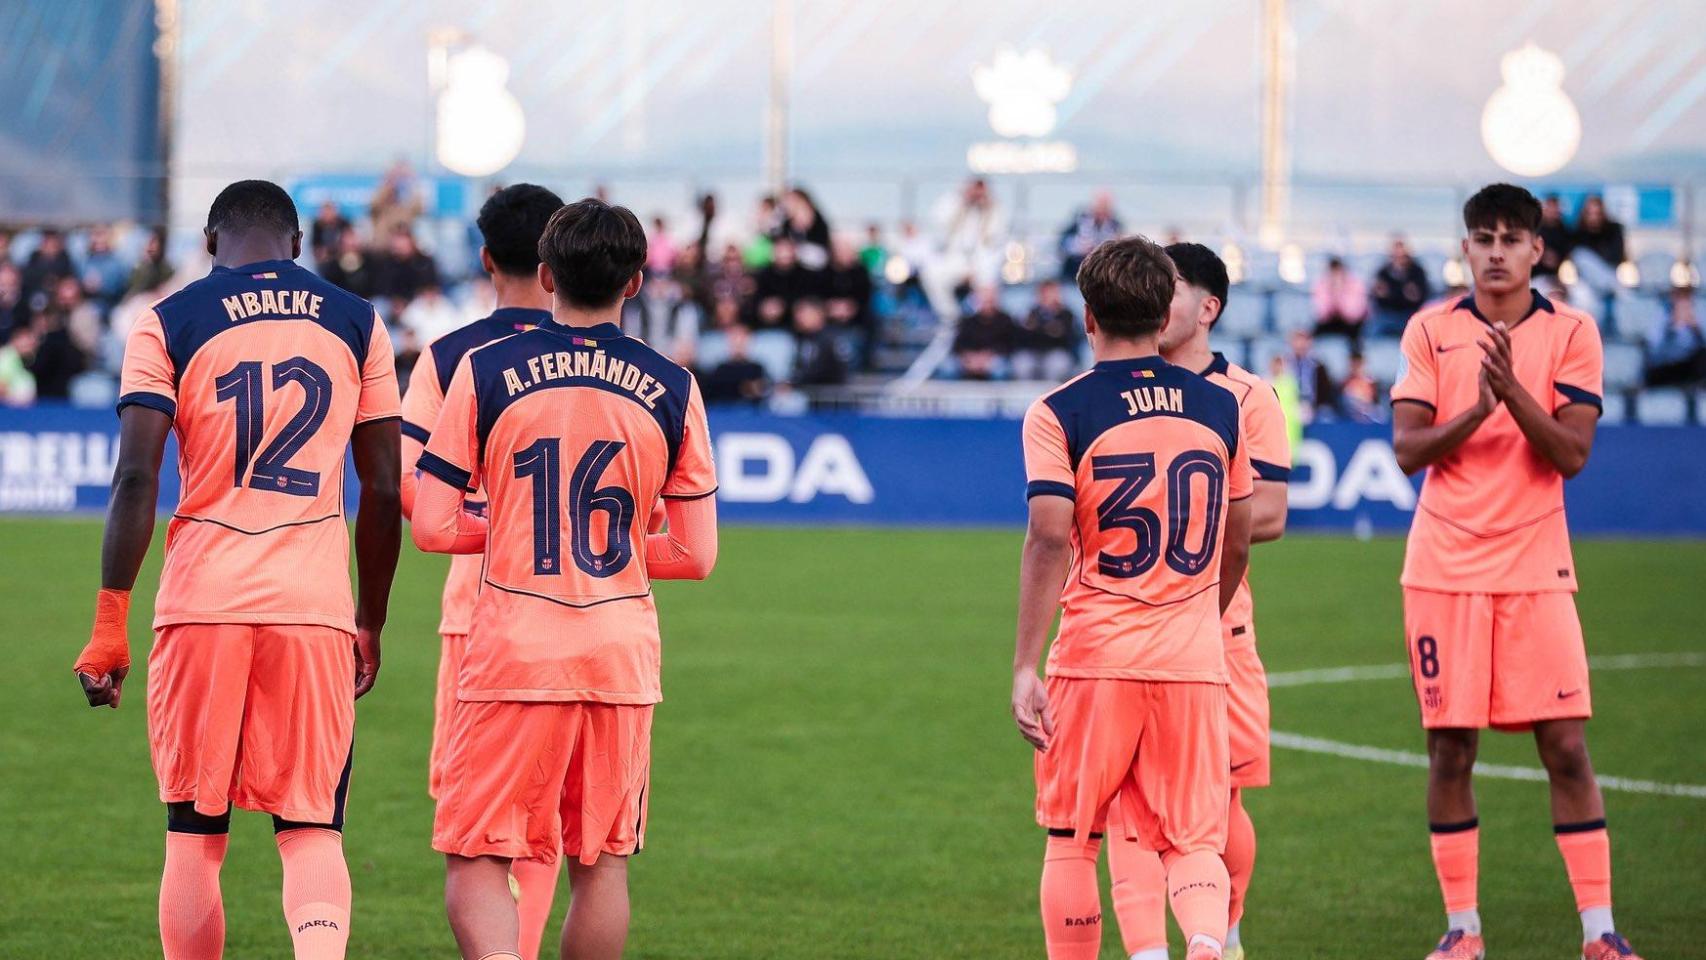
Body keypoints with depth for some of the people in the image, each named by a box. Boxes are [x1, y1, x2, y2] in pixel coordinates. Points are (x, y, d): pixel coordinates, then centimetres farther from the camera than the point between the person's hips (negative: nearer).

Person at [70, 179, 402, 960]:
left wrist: (109, 626, -4)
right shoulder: (356, 324, 9)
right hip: (315, 604, 1)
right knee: (312, 829, 3)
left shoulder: (168, 325, 3)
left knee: (194, 839, 10)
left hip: (203, 603, -1)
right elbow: (384, 492, 9)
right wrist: (372, 623, 19)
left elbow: (136, 478, -6)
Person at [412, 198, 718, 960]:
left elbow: (433, 526, -4)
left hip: (512, 659, -2)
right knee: (602, 864, 12)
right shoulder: (673, 390, 2)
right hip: (622, 658, 2)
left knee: (476, 858, -1)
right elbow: (696, 554, 3)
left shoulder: (484, 371, -3)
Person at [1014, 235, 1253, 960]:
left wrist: (1025, 667, -14)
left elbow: (1049, 539, -14)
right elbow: (1237, 542, 15)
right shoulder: (1220, 407, 8)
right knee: (1192, 840, 4)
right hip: (1195, 662, 2)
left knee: (1073, 839, 12)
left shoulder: (1060, 413, -4)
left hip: (1095, 660, -2)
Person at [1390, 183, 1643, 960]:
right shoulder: (1430, 330, 3)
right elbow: (1407, 449, -2)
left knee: (1566, 747, -4)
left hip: (1535, 569, -1)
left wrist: (1511, 389, -21)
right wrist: (1476, 410, -18)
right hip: (1445, 568, 1)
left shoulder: (1571, 333, 1)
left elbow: (1572, 453, -7)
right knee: (1450, 749, 1)